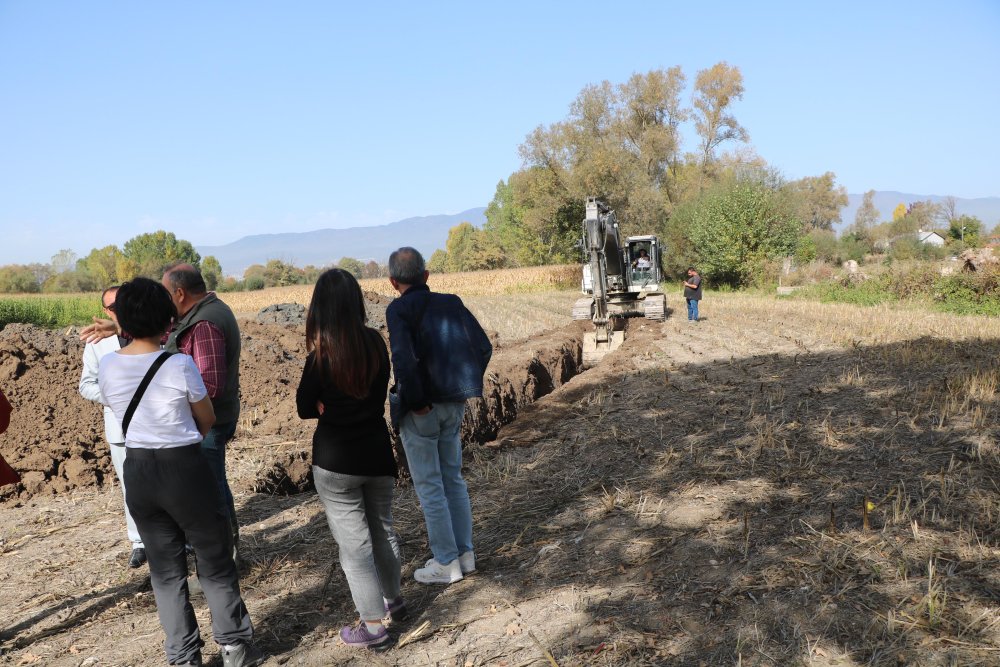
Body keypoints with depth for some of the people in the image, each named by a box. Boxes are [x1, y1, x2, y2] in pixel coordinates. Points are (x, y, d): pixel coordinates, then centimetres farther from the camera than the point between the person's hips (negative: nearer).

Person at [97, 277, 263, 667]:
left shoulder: (107, 366, -4)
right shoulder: (180, 365, -16)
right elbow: (208, 421, -3)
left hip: (138, 473, 4)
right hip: (185, 468, -4)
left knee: (165, 567, 17)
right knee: (215, 562, 13)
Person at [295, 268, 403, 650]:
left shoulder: (321, 354, -17)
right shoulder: (376, 342, -5)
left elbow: (305, 409, -7)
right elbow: (379, 396, 4)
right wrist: (353, 406, 3)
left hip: (336, 461, -4)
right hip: (377, 452, 5)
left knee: (353, 542, 6)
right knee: (382, 529, 22)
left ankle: (373, 626, 13)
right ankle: (393, 600, 39)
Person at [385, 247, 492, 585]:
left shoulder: (398, 309, -12)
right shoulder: (451, 303, 4)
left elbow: (403, 359, -27)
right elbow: (483, 347, 2)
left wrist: (414, 401, -16)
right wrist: (465, 386, 10)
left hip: (421, 410, -6)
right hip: (454, 405, 6)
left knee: (429, 486, 6)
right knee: (453, 479, 18)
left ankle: (446, 563, 14)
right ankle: (464, 553, 26)